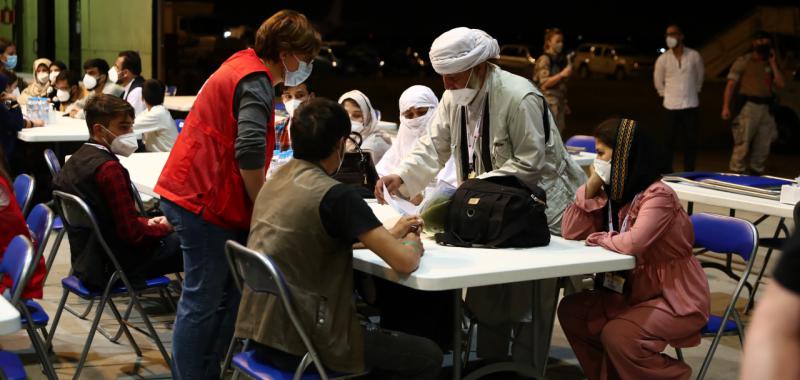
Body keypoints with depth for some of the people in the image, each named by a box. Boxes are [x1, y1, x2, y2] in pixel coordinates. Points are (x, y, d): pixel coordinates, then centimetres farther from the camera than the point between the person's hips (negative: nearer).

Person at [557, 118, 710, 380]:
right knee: (571, 311, -1)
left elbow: (632, 243, -34)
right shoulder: (613, 193, 2)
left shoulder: (658, 195, -21)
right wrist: (592, 186, -10)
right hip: (638, 292, 8)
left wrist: (597, 238, -14)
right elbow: (571, 233, -1)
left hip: (677, 300, -8)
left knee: (617, 335, -26)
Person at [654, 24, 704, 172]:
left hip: (691, 106, 1)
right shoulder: (662, 59, -3)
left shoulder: (694, 56, -3)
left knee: (691, 142, 4)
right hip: (671, 107, -1)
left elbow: (699, 76, 12)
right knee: (669, 142, 2)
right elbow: (658, 81, 11)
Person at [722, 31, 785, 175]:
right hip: (748, 106, -5)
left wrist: (772, 63, 2)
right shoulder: (744, 61, 2)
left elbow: (780, 84, 5)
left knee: (763, 146, 8)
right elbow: (731, 84, -2)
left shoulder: (770, 64, 16)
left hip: (766, 108, 5)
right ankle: (736, 173, -6)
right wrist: (726, 107, -11)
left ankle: (756, 172, 19)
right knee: (743, 143, -11)